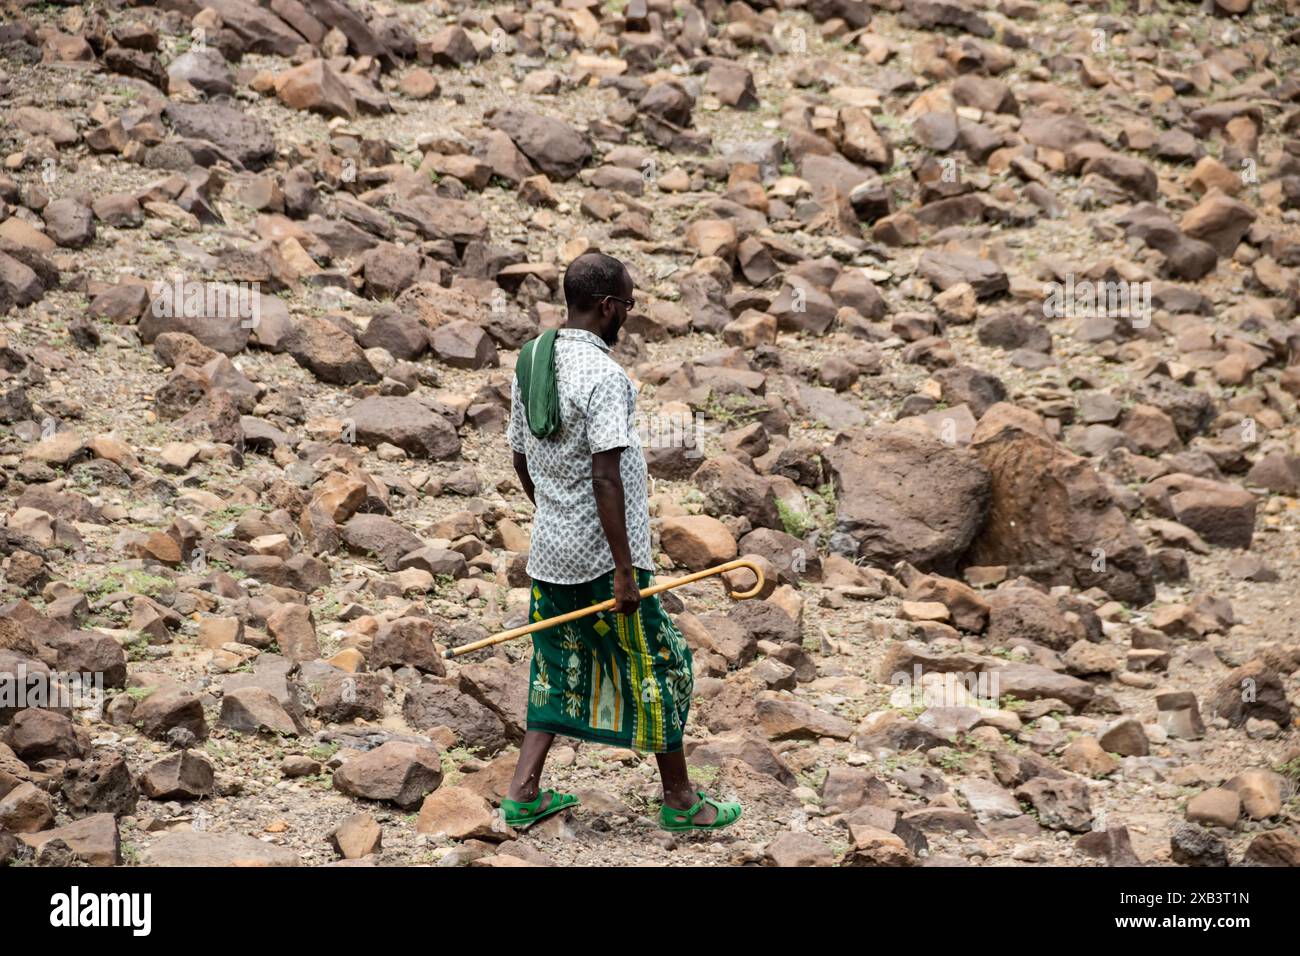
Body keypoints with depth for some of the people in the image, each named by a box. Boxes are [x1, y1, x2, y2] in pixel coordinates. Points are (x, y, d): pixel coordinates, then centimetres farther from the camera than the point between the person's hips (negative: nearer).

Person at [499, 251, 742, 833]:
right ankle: (680, 800, 14)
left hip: (549, 551, 8)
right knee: (660, 668, 5)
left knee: (559, 669, 16)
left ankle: (524, 793, 14)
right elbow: (605, 479, -24)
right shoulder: (602, 375, -20)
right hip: (601, 556, -8)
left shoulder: (529, 359, 6)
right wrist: (624, 570, -21)